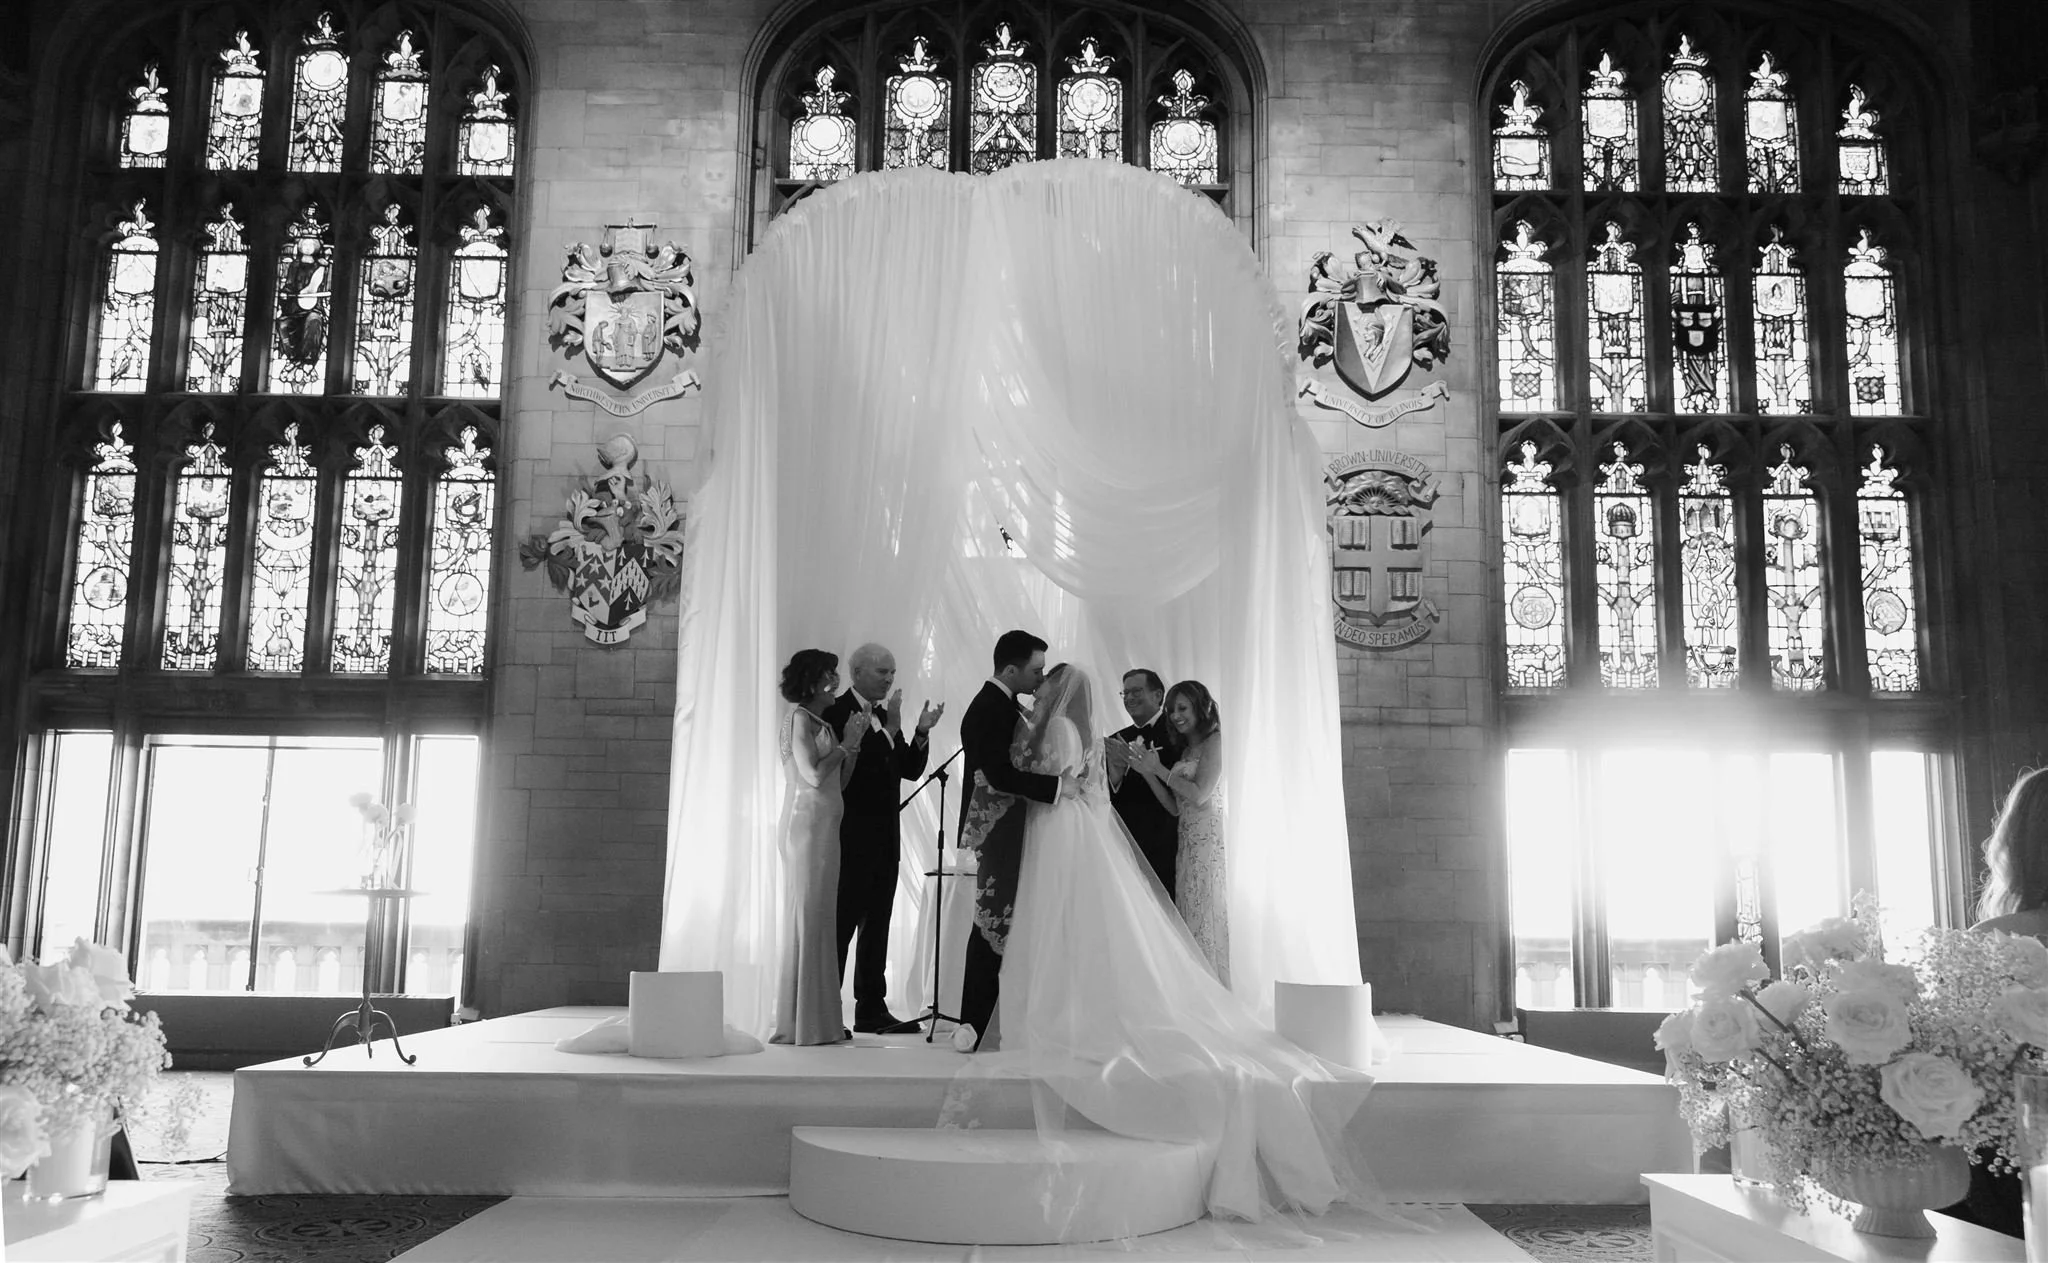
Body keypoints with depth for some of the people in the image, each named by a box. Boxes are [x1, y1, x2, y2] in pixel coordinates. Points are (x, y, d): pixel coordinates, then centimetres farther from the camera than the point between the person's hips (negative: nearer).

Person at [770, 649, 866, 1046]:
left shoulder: (820, 721, 18)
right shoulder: (799, 718, -8)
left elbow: (839, 781, 15)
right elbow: (814, 775, -18)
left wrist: (854, 742, 7)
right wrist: (846, 743, -7)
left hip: (824, 828, 9)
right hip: (808, 825, -9)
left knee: (820, 920, 10)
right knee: (807, 918, -6)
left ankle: (819, 1018, 15)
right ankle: (801, 1023, -1)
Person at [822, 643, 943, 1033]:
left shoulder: (884, 717, 15)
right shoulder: (837, 711, -9)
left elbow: (910, 770, 12)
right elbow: (853, 766, -21)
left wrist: (921, 733, -3)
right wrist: (890, 729, -22)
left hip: (884, 836, 8)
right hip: (852, 836, -8)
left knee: (877, 924, 10)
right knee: (843, 922, -5)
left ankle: (872, 1010, 16)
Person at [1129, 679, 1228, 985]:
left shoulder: (1214, 741, -4)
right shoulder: (1186, 749, 19)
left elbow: (1199, 795, -14)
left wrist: (1158, 769, -9)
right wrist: (1146, 770, -1)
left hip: (1209, 839, -7)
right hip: (1186, 842, 7)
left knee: (1206, 918, -5)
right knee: (1188, 921, 4)